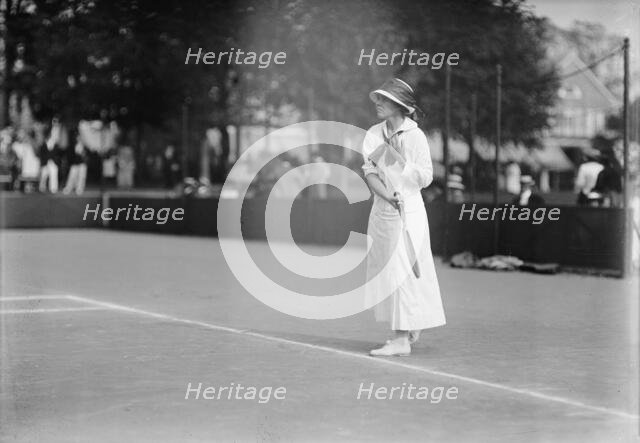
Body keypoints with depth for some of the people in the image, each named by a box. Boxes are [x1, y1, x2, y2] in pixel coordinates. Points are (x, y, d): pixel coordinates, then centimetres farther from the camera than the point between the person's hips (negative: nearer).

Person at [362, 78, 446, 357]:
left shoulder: (415, 136, -8)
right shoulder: (373, 135, 5)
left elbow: (425, 178, -8)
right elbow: (369, 173, -3)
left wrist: (399, 158, -17)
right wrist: (388, 196, -18)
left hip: (409, 210, -6)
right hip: (381, 210, 6)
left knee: (402, 271, -9)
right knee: (383, 270, 10)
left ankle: (402, 340, -9)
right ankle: (410, 329, 25)